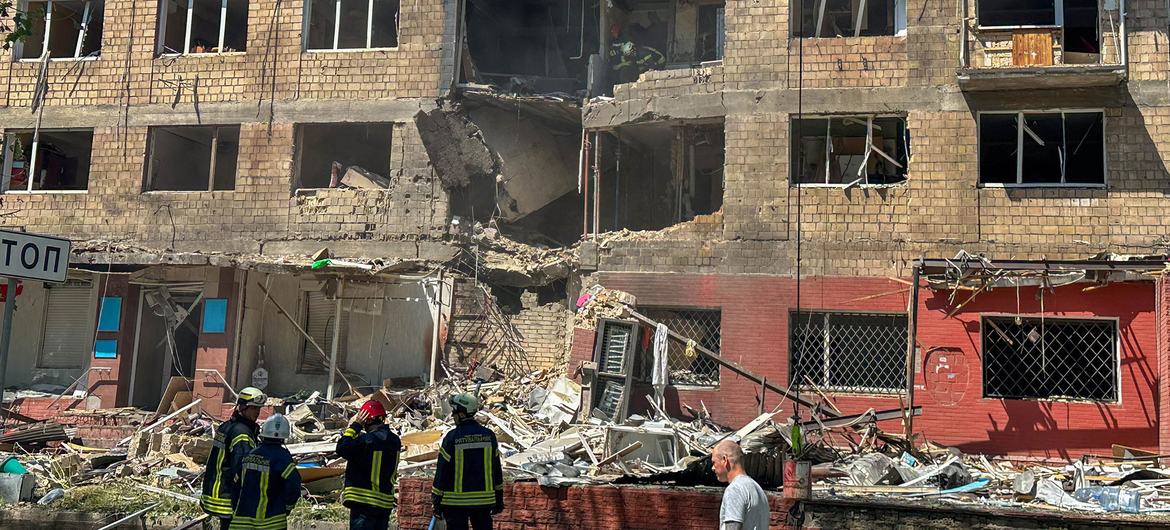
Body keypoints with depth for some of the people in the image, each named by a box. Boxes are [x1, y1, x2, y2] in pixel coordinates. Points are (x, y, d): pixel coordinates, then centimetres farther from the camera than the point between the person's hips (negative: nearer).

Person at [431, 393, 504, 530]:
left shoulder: (451, 437, -10)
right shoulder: (489, 435, 3)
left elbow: (442, 471, -7)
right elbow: (497, 469, 8)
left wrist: (437, 501, 1)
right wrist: (499, 499, 15)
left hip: (456, 502, -4)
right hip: (484, 500, 4)